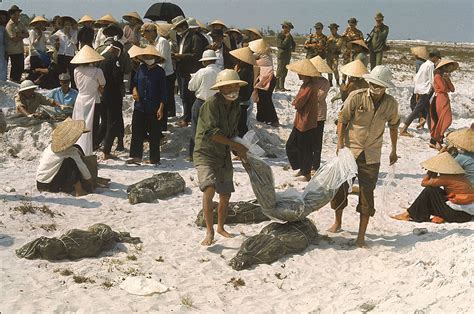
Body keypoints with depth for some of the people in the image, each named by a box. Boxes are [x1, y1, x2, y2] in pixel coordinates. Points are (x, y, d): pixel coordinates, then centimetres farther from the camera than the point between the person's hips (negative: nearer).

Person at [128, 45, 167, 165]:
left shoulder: (160, 72, -4)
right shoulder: (141, 69, 7)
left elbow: (163, 91, -4)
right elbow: (135, 82, 22)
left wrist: (161, 108, -9)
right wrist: (134, 90, 0)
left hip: (153, 109, -4)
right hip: (139, 107, 4)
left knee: (154, 135, 4)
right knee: (137, 132, 2)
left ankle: (154, 159, 13)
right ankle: (136, 156, 9)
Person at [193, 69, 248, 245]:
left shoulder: (235, 107, 7)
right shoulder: (211, 104, -18)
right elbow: (211, 132, -25)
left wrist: (239, 151, 2)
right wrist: (236, 145, -21)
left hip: (224, 156, 7)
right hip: (206, 153, -7)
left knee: (226, 194, 13)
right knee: (209, 190, -25)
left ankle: (220, 227, 35)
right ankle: (209, 232, -14)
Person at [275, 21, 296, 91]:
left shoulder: (289, 35, 13)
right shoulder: (279, 35, -9)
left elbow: (294, 44, 22)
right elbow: (282, 45, -20)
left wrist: (292, 49, 4)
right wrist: (287, 38, -18)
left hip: (288, 56, 8)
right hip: (281, 55, -8)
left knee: (285, 72, 9)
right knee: (279, 72, -7)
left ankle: (282, 87, 13)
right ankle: (277, 87, -5)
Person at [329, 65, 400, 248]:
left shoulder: (391, 104, -6)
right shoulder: (356, 97, -13)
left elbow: (393, 126, 12)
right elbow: (342, 120, -6)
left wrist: (394, 151, 20)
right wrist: (340, 145, -14)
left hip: (371, 156, 0)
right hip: (349, 150, 0)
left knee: (367, 193, -2)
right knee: (340, 186, 9)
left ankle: (361, 236, 6)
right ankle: (338, 223, 33)